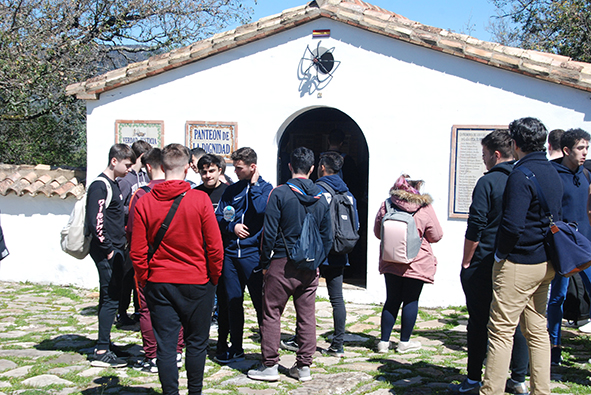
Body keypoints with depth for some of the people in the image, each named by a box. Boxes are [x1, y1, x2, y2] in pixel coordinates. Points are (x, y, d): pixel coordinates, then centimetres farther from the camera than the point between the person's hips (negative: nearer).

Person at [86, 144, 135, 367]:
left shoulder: (114, 185, 16)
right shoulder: (100, 186, -13)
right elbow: (95, 222, -21)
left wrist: (121, 245, 14)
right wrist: (108, 249, -16)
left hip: (115, 251, 10)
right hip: (106, 252, -10)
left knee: (111, 298, 14)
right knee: (110, 299, -8)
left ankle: (105, 344, 23)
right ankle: (101, 352, -4)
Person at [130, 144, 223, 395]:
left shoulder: (144, 203, -4)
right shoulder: (200, 199, -10)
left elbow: (137, 252, -2)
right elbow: (215, 247, -8)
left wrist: (145, 281, 10)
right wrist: (214, 278, 6)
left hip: (159, 283, 1)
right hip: (196, 282, -1)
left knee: (165, 345, 7)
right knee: (196, 343, 13)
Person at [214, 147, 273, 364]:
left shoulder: (265, 188, 0)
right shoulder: (231, 190, 13)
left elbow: (260, 209, -19)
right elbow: (218, 217, 12)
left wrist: (254, 185, -9)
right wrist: (232, 226, -6)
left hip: (253, 253, -5)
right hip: (230, 253, 5)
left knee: (260, 302, -1)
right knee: (233, 301, 10)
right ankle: (236, 348, 22)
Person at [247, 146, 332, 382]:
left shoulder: (280, 193, -9)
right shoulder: (321, 198, 5)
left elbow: (269, 232, -10)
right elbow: (327, 236, 9)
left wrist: (265, 262, 0)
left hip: (282, 264, -4)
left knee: (271, 314, 5)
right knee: (307, 316, 10)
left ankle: (270, 365, 8)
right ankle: (304, 366, 15)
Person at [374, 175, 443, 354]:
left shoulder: (386, 205, -3)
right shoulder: (425, 208, -11)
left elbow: (378, 233, 6)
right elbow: (436, 236, -2)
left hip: (390, 263, 3)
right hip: (417, 263, -3)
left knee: (392, 301, 12)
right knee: (411, 301, 8)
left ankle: (384, 341, 14)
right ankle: (405, 342, 16)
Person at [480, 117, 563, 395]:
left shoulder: (521, 176, -16)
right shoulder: (553, 174, 11)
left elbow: (512, 225, -23)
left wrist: (500, 254, -10)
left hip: (519, 264, -9)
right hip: (546, 263, 9)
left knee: (501, 330, -4)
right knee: (537, 329, 14)